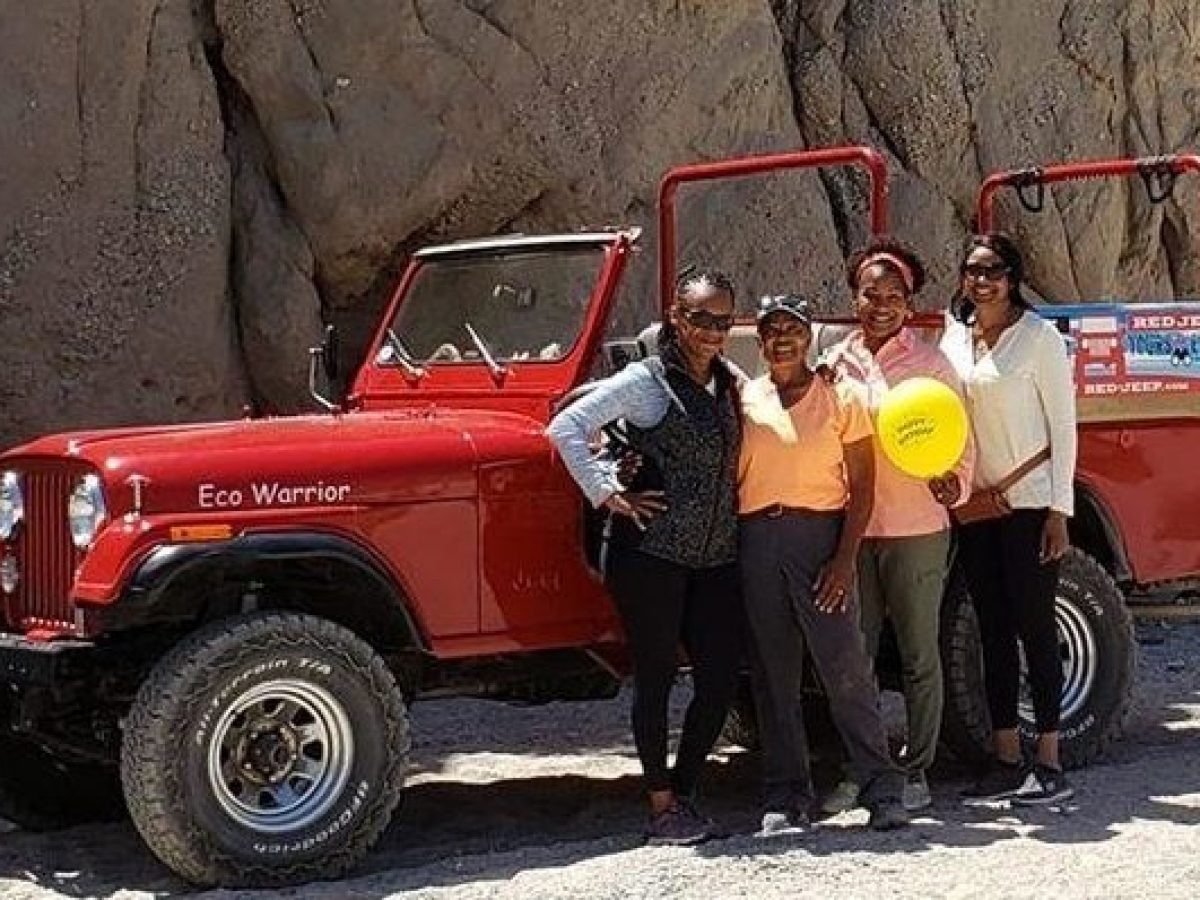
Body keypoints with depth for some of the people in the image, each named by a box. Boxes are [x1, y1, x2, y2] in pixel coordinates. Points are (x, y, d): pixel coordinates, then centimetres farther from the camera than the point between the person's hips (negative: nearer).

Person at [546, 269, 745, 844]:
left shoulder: (732, 383, 12)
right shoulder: (645, 381, -6)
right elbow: (566, 429, -11)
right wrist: (609, 495, -12)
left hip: (717, 557, 6)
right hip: (653, 553, -6)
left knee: (722, 678, 4)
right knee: (655, 678, 1)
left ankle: (683, 792, 19)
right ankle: (662, 806, 10)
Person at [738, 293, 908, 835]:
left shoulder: (839, 400, 4)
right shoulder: (743, 400, 10)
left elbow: (862, 485, 0)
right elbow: (727, 476, 9)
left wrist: (845, 558, -10)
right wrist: (730, 549, -2)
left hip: (820, 536, -2)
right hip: (757, 541, 3)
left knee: (846, 666, -6)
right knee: (774, 673, 5)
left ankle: (882, 791, -1)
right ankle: (785, 799, 11)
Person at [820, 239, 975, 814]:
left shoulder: (931, 363, -1)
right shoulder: (835, 363, 7)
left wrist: (953, 485, -18)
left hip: (916, 530, -3)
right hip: (851, 530, 3)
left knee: (919, 656, 5)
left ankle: (915, 772, 15)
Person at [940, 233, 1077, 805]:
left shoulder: (1038, 335, -7)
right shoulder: (954, 337, 9)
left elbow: (1063, 422, -8)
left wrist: (1059, 510, -12)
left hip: (1029, 502, -6)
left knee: (1034, 629, -3)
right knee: (994, 633, 8)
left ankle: (1049, 765, 4)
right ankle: (1007, 762, 14)